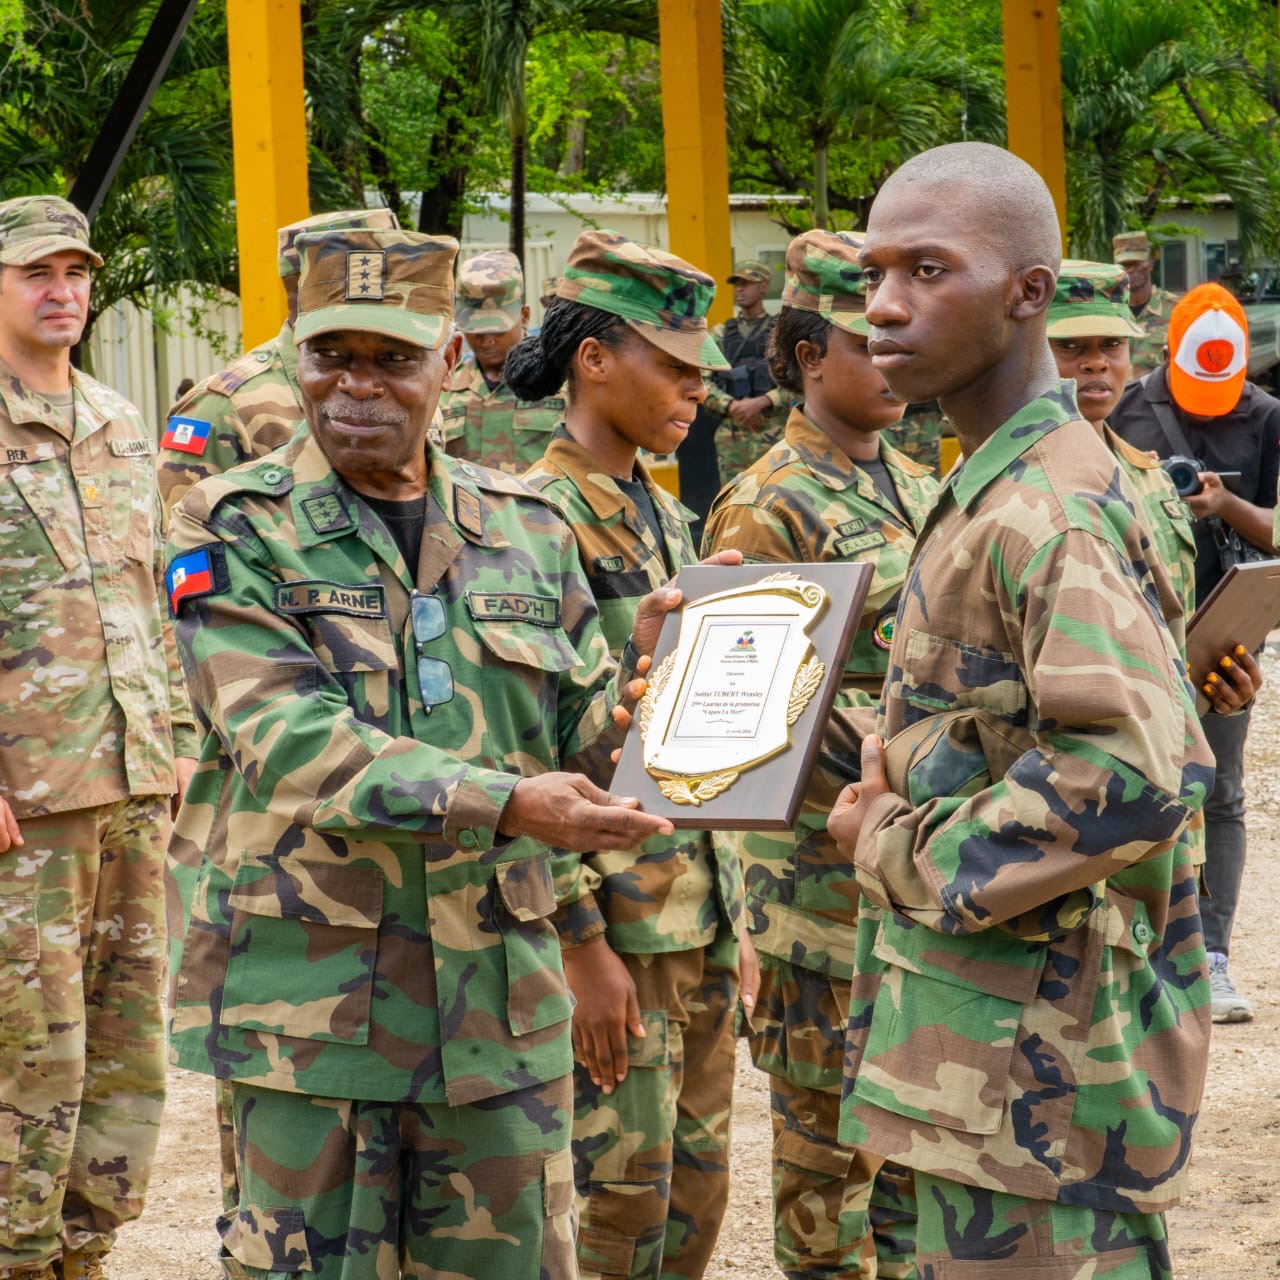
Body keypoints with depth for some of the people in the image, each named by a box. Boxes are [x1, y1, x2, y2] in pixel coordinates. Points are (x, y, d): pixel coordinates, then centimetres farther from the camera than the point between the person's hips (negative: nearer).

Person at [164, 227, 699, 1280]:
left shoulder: (526, 530, 11)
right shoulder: (238, 531, -4)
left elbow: (584, 738, 12)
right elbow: (288, 741, -18)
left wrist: (651, 668, -11)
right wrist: (503, 805, -29)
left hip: (501, 1004, 4)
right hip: (314, 1002, -4)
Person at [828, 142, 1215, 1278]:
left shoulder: (1048, 514, -19)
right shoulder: (991, 489, 14)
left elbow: (1133, 775, -29)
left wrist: (902, 854, -16)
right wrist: (898, 789, 7)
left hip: (1039, 1056, -10)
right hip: (989, 1049, 10)